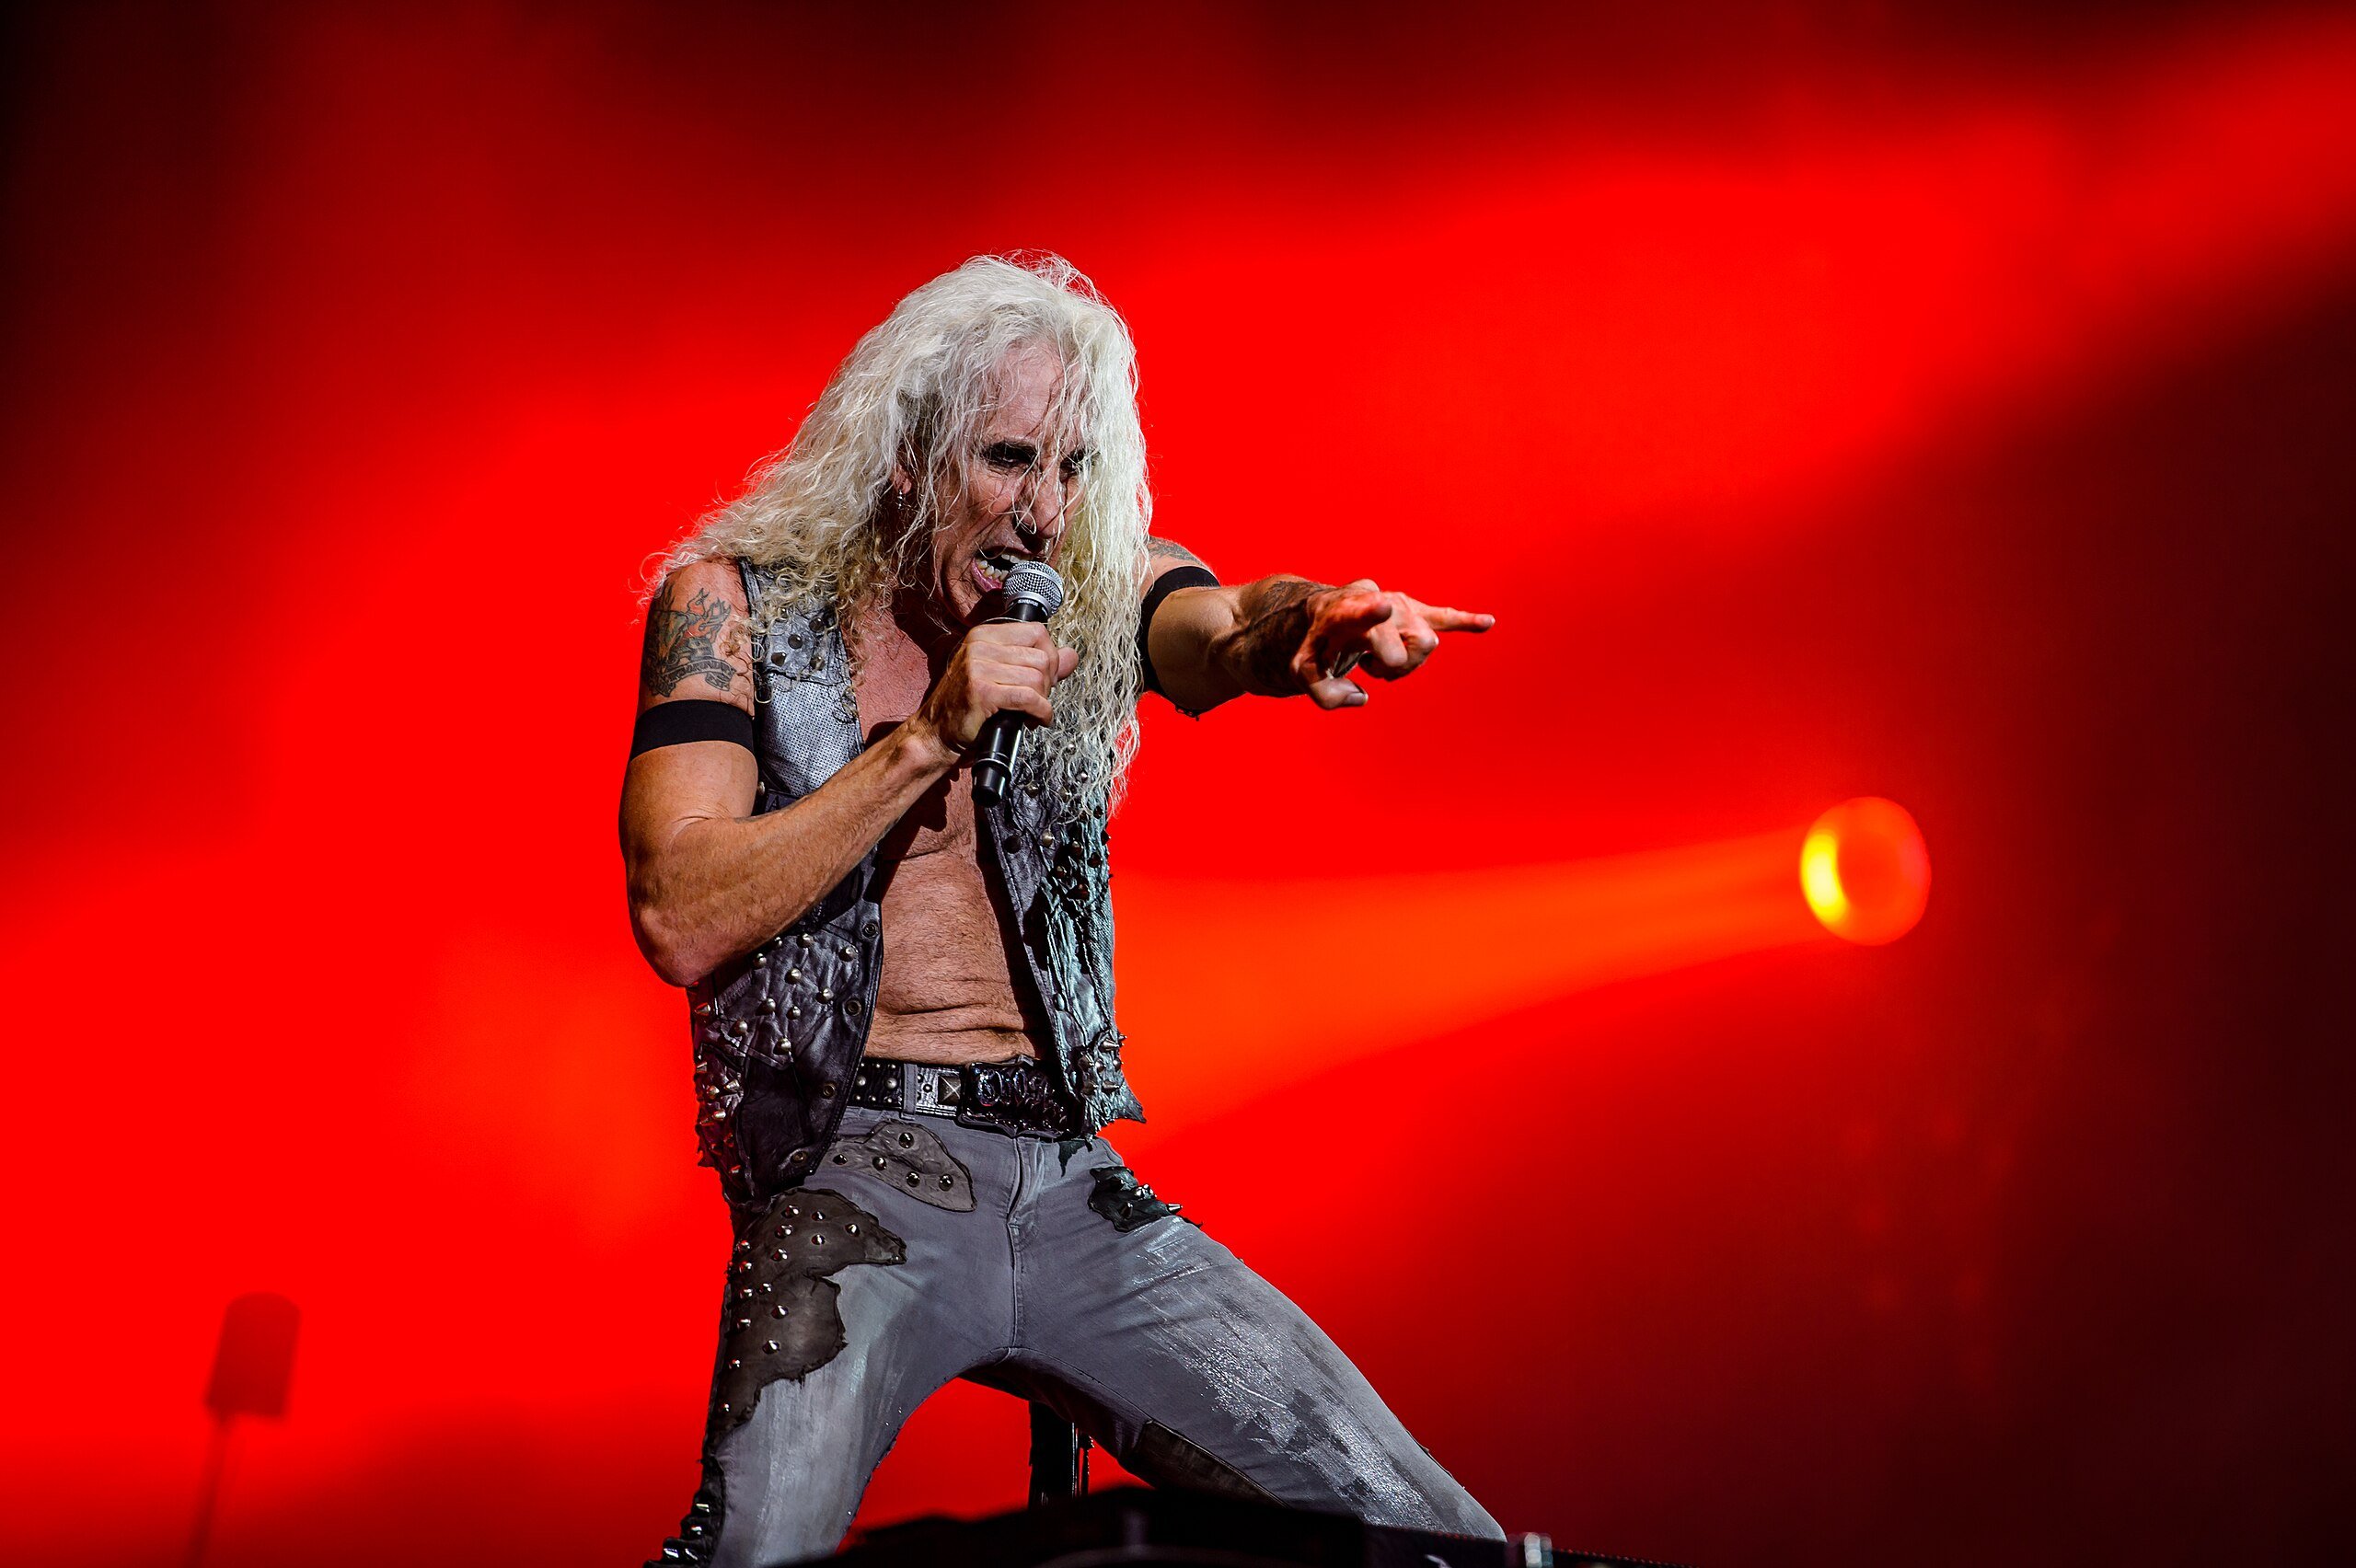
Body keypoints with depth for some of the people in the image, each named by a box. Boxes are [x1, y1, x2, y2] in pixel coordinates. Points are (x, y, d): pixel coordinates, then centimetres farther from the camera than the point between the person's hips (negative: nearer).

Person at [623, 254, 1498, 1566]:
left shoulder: (1093, 592, 9)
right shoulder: (736, 604, 1)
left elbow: (1220, 630, -14)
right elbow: (683, 923, -9)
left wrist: (1307, 624, -38)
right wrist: (926, 741, -15)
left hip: (1071, 1183, 4)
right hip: (859, 1168, -3)